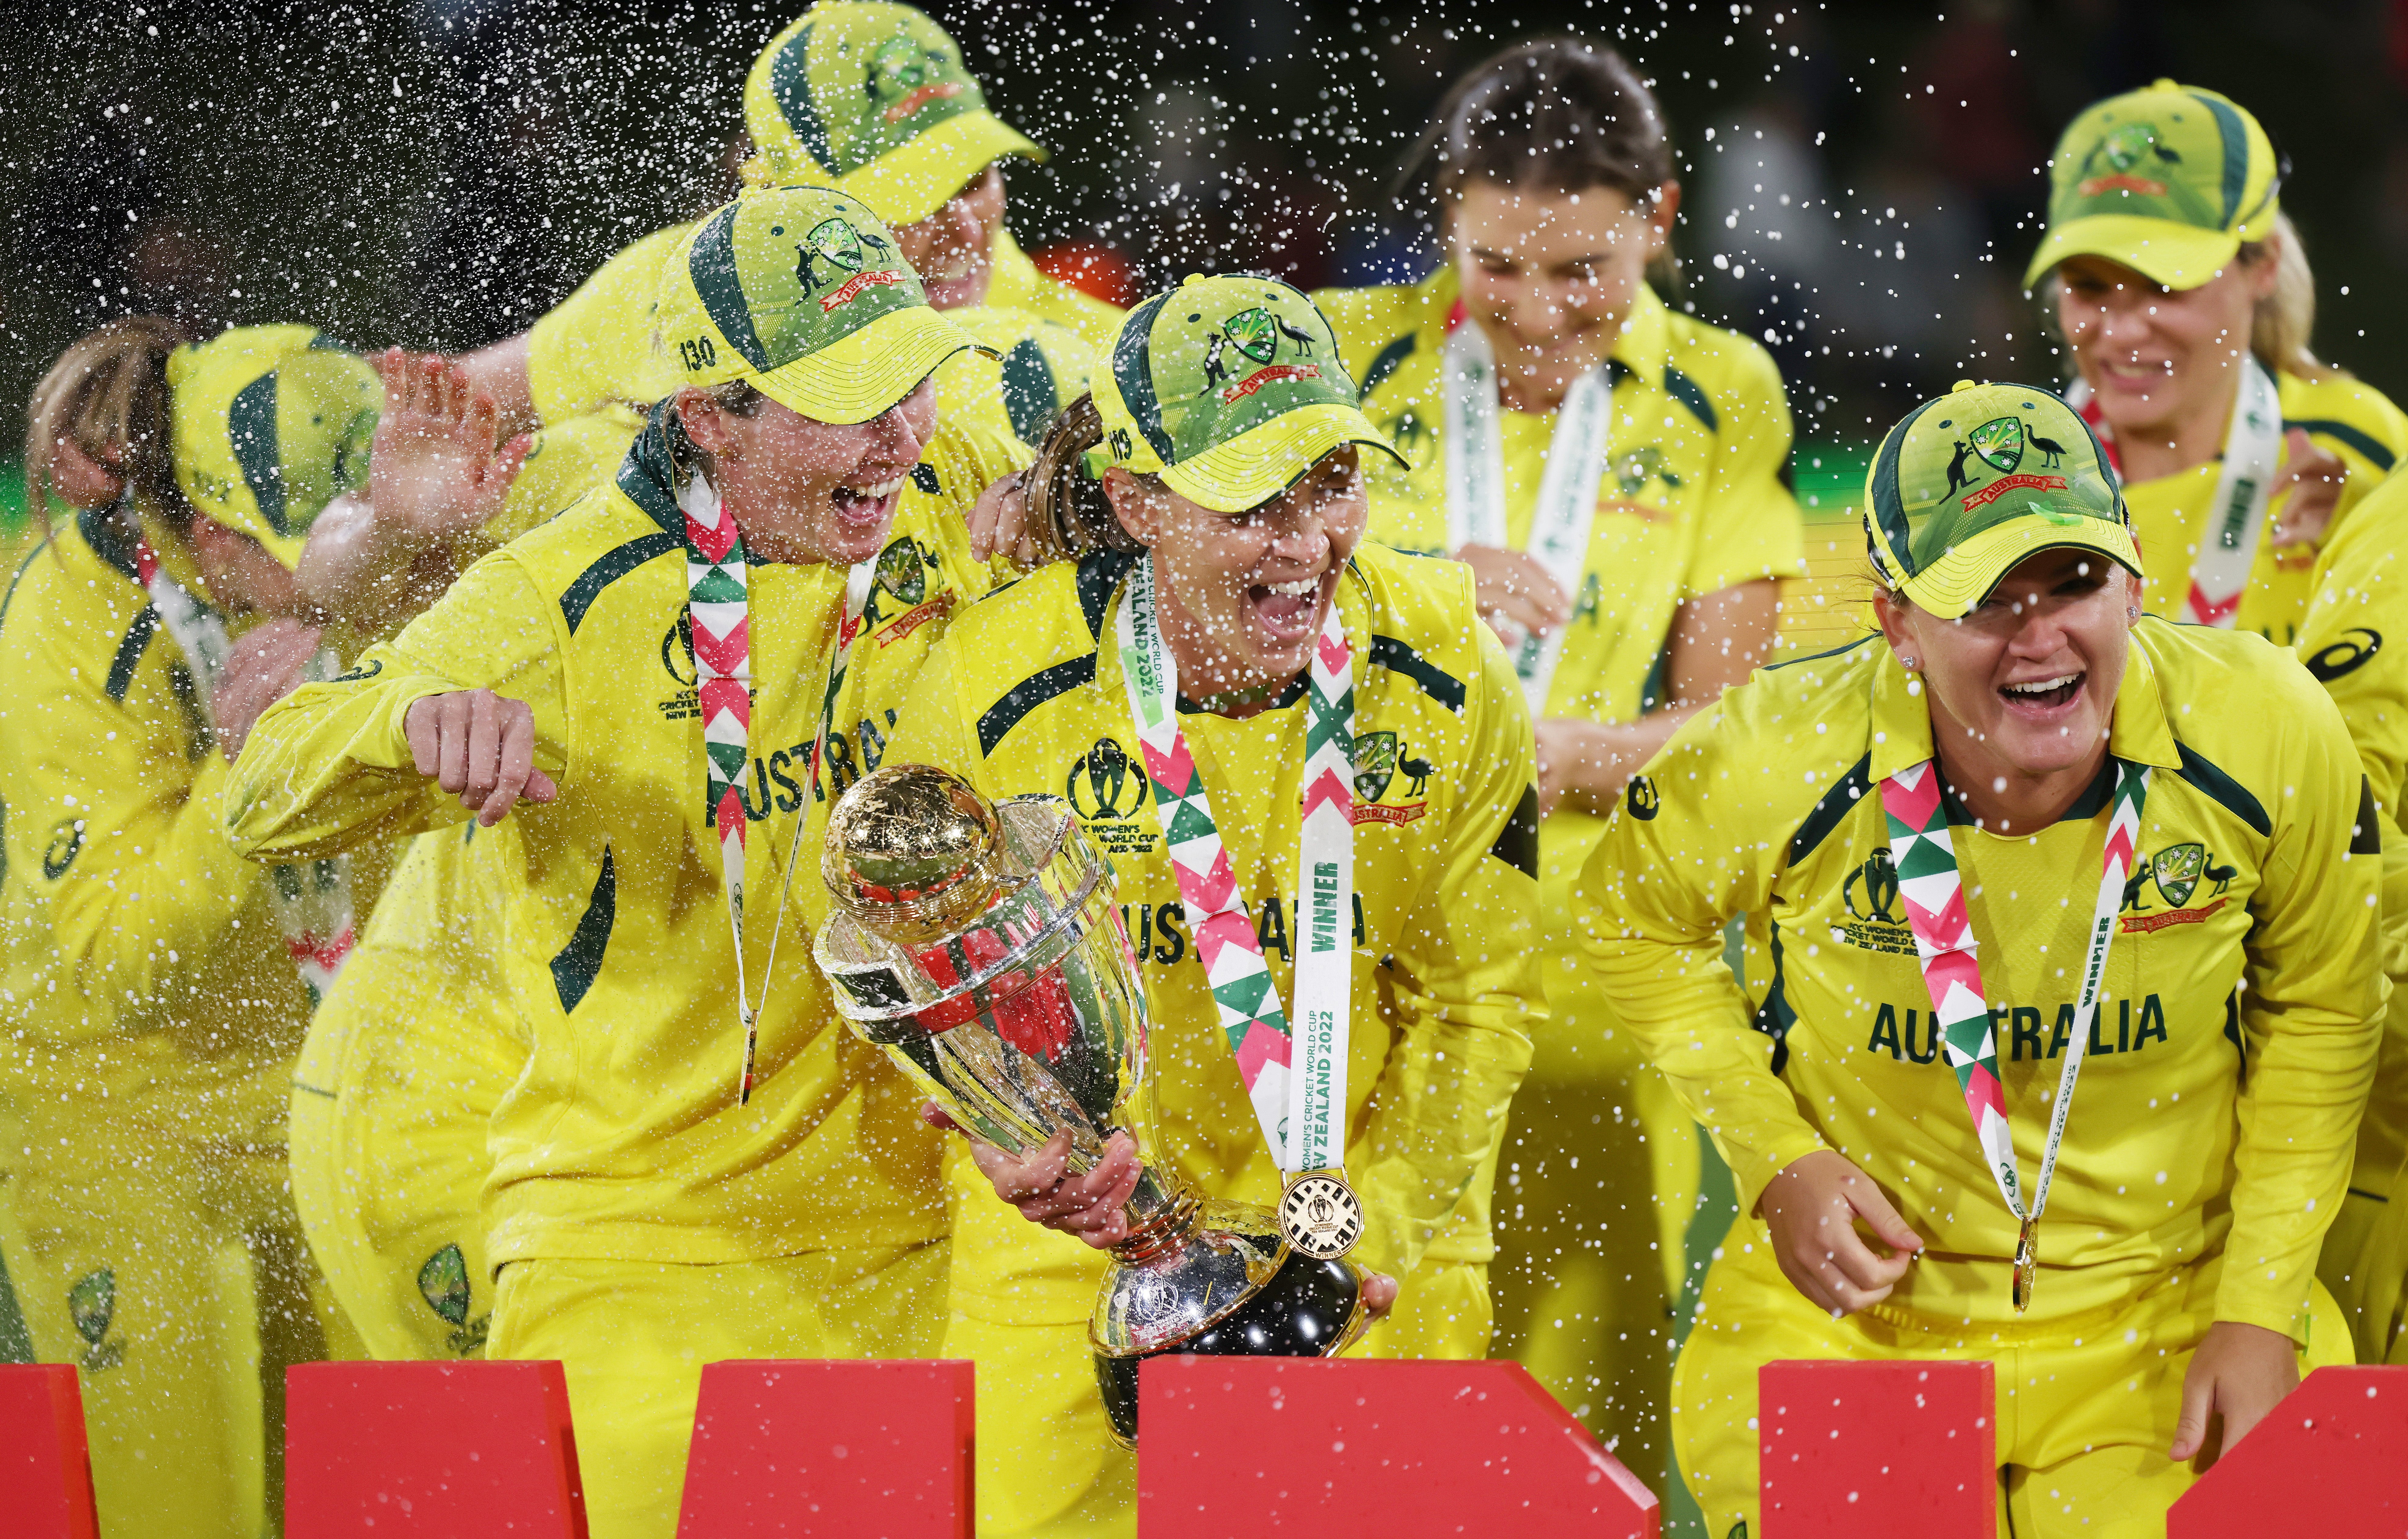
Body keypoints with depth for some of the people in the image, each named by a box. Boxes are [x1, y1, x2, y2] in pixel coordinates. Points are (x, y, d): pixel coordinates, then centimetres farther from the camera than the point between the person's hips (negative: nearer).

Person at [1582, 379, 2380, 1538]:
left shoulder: (2268, 734, -17)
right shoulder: (1782, 762, -20)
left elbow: (2316, 1013, 1)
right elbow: (1633, 916, 2)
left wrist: (2263, 1310, -3)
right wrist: (1775, 1162, -8)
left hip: (2165, 1318, 0)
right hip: (1850, 1306, 0)